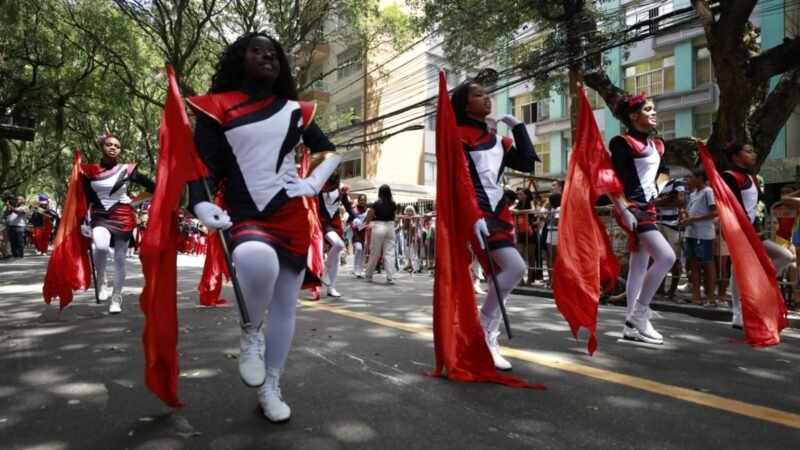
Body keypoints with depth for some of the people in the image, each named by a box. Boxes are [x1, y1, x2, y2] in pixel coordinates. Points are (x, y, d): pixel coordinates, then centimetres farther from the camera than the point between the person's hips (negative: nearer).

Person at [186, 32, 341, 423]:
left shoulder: (294, 110, 11)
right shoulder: (218, 108, 3)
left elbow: (329, 151, 22)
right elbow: (203, 164, -4)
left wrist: (316, 182, 5)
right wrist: (202, 205, -22)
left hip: (293, 218, 4)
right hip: (246, 218, -4)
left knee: (285, 305, 7)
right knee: (256, 260, -38)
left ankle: (270, 389, 26)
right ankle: (251, 333, -6)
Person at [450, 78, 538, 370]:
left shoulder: (496, 140, 18)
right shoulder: (459, 136, -4)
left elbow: (527, 163, 14)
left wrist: (518, 126, 14)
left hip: (500, 212, 8)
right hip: (477, 214, -8)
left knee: (499, 278, 4)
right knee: (515, 268, -20)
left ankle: (490, 341, 12)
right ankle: (482, 329, -6)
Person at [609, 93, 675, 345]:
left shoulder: (655, 145, 15)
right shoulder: (624, 143, -10)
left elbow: (662, 172, 30)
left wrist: (658, 189, 13)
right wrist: (623, 210, -22)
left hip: (648, 209, 9)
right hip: (632, 209, -9)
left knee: (639, 266, 9)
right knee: (666, 257, -19)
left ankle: (633, 326, 15)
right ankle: (638, 315, -10)